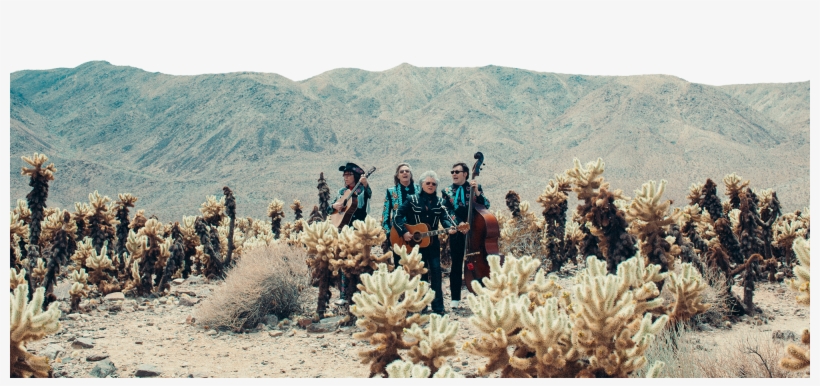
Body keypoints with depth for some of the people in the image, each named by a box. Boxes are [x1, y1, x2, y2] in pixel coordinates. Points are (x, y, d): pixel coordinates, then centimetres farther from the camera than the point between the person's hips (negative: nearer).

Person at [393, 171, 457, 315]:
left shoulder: (439, 202, 8)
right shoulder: (412, 200, 0)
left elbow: (444, 218, -5)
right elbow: (398, 216, -4)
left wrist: (450, 227, -26)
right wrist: (403, 232, -16)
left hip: (432, 242, 2)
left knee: (436, 270, -5)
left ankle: (438, 306, 1)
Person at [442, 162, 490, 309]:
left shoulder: (475, 187, 7)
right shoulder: (447, 191, 7)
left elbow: (486, 205, -3)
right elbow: (447, 212, -1)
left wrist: (477, 192, -16)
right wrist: (459, 224, -15)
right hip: (457, 233, 0)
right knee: (456, 266, 4)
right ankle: (455, 299, 10)